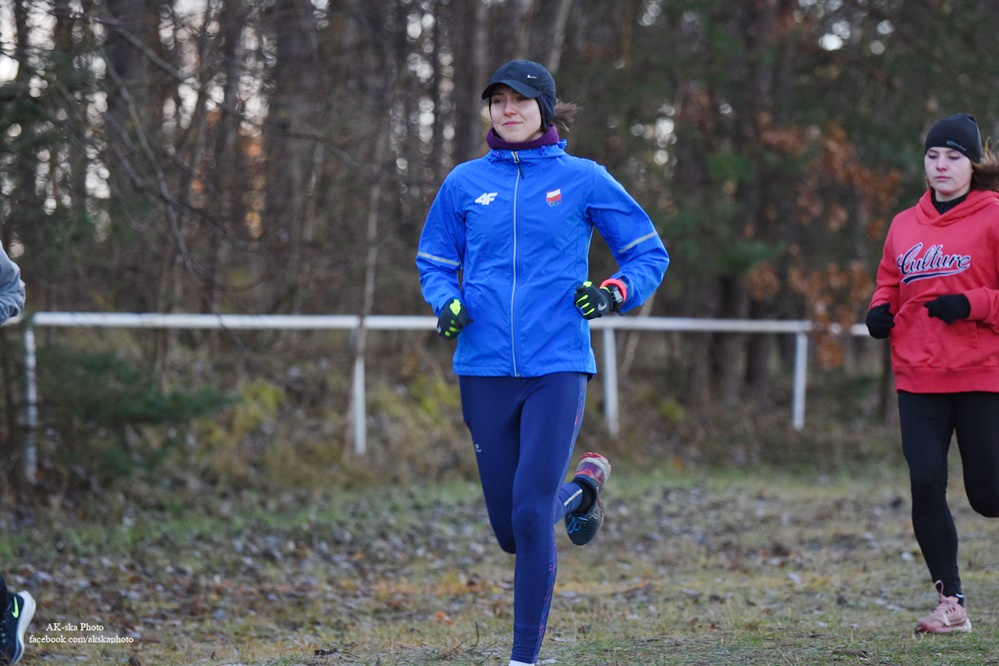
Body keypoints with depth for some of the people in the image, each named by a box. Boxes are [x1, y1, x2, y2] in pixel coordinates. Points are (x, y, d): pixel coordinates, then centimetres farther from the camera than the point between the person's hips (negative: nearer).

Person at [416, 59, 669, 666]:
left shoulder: (583, 179, 2)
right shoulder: (465, 183, 8)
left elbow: (650, 254, 9)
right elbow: (435, 262, 18)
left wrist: (616, 292, -10)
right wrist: (447, 301, -3)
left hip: (557, 368, -3)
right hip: (483, 368, 3)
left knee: (531, 515, -14)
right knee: (510, 530, 8)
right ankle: (581, 488, 40)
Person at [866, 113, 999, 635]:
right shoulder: (905, 225, 11)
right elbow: (890, 283, 24)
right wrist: (880, 311, 4)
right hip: (919, 377, 4)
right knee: (926, 484, -4)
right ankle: (950, 602, 6)